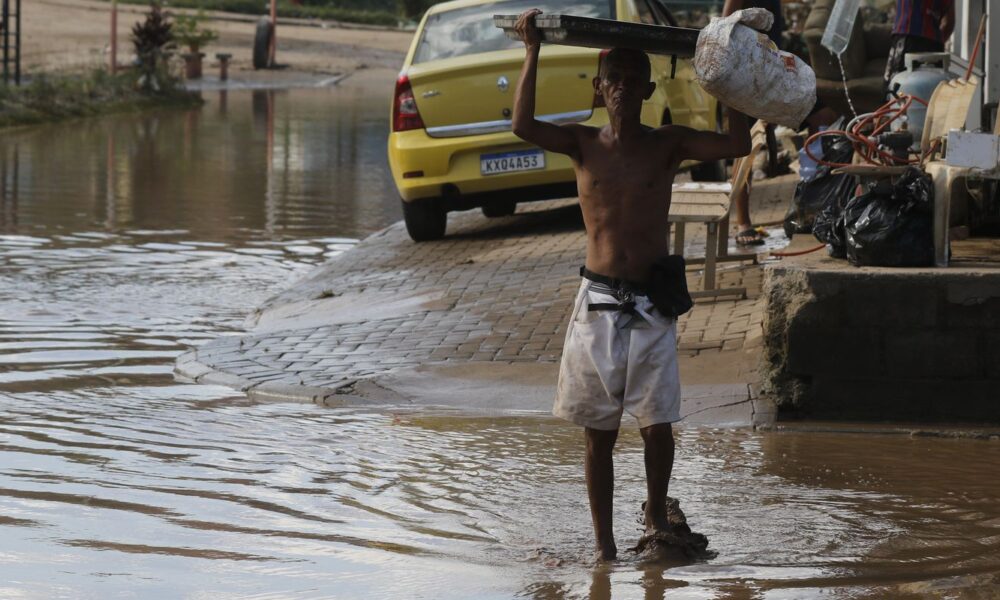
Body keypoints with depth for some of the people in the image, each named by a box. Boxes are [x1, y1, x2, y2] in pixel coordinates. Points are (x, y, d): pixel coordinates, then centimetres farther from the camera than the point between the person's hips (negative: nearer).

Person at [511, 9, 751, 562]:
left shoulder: (668, 144, 2)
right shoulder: (583, 144, 1)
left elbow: (737, 144, -10)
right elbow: (523, 127, -17)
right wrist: (533, 52, -17)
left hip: (651, 304, 0)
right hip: (597, 302, 0)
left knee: (656, 426, -1)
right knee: (599, 433, 5)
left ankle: (656, 511, 27)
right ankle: (603, 542, 14)